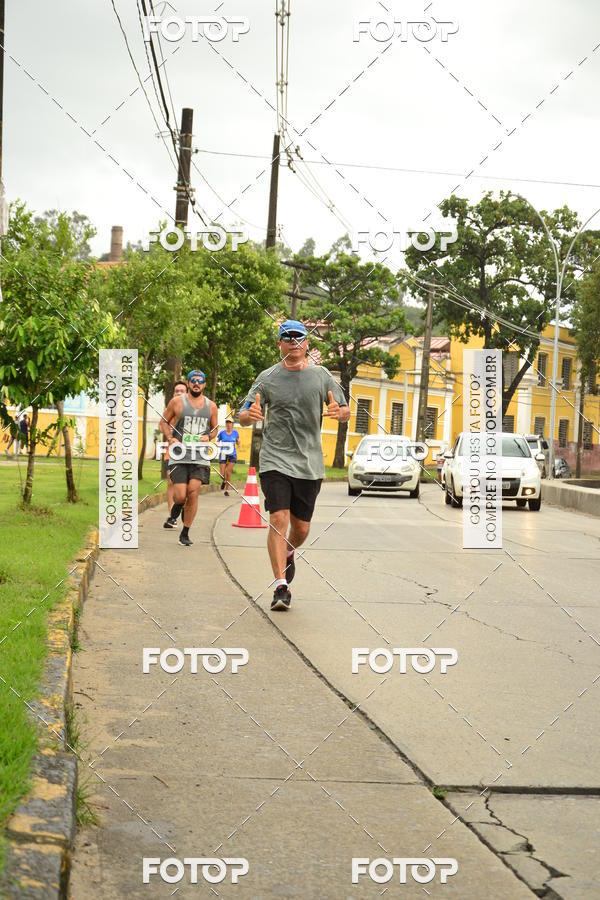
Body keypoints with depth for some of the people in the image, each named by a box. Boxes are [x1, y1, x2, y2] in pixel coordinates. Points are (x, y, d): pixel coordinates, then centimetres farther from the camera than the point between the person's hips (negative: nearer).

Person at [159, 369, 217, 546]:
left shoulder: (211, 406, 9)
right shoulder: (177, 402, 2)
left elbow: (214, 429, 21)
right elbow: (163, 422, 10)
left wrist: (209, 436, -1)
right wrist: (170, 438, -7)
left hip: (200, 457, 2)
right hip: (179, 456, -2)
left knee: (193, 491, -12)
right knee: (180, 495, -9)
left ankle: (185, 533, 1)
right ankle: (175, 512, 30)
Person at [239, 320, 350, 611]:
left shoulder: (321, 376, 5)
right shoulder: (268, 378, 1)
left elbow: (346, 412, 8)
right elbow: (243, 416, 2)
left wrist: (338, 412, -17)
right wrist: (251, 414, -23)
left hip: (309, 464, 2)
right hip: (275, 460, -2)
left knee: (301, 528, 9)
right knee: (279, 519, -16)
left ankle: (287, 553, 44)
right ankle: (281, 587, -14)